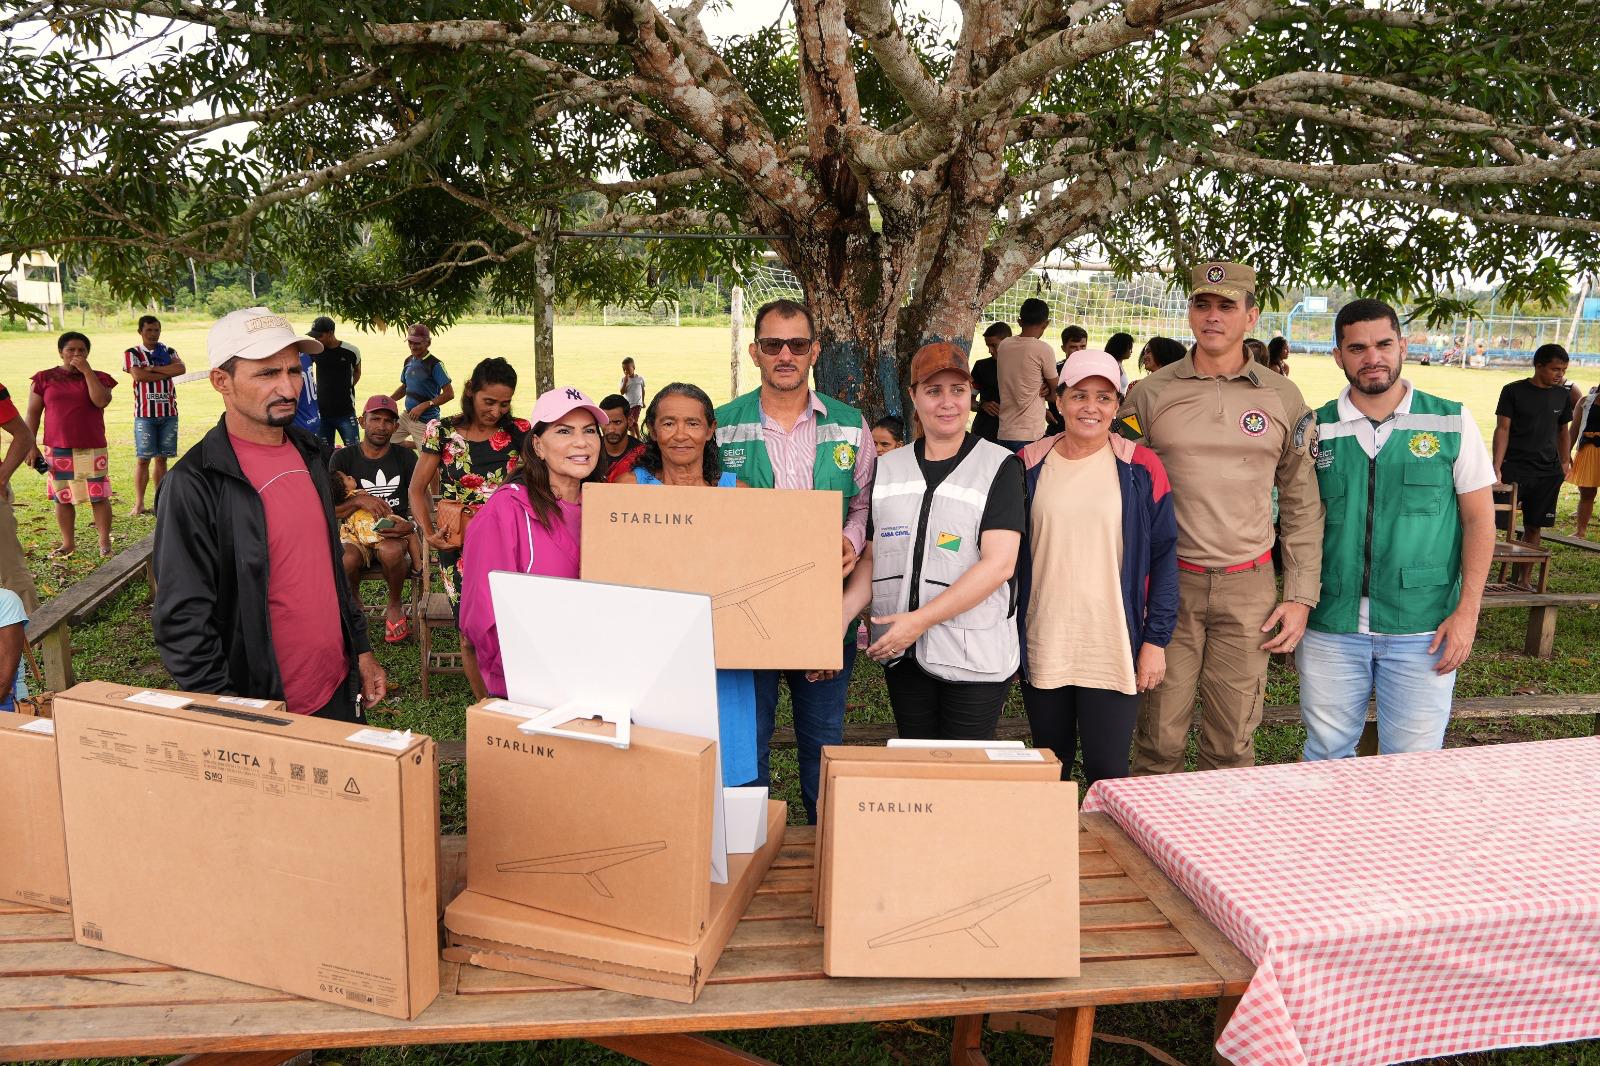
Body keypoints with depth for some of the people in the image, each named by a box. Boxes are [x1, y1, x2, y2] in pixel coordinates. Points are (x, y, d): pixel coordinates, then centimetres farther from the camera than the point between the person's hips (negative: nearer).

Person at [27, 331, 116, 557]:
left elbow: (101, 400, -16)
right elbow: (33, 413, 6)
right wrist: (31, 446, -1)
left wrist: (87, 371, -14)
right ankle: (68, 543, 17)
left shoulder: (98, 377, 5)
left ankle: (105, 543, 7)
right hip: (57, 450, 1)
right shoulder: (45, 378, 5)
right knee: (62, 498, 7)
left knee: (99, 497, -2)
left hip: (92, 449, -1)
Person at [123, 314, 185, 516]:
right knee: (143, 459, -4)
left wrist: (154, 369, -13)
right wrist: (166, 372, -8)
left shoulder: (168, 351, 13)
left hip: (169, 412, 3)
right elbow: (138, 375, -15)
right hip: (145, 413, -3)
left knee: (161, 458, 8)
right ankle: (139, 504, 0)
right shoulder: (132, 353, 3)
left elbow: (181, 368, -7)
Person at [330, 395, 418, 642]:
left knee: (391, 551, -37)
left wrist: (410, 526, -21)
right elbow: (329, 508, 1)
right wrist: (359, 500, -18)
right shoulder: (343, 458, 7)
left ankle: (395, 607, -6)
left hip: (394, 529, 0)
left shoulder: (405, 458, 9)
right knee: (346, 560, -34)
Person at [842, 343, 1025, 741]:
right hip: (902, 655, 4)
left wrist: (920, 620, -19)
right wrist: (841, 616, -7)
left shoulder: (999, 466, -6)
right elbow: (871, 557, 10)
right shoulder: (887, 468, 9)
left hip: (975, 658, -4)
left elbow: (999, 564, -15)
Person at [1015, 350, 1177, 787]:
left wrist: (1156, 639, -5)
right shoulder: (1029, 465, 3)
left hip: (1112, 651, -2)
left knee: (1107, 771, 0)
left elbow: (1164, 556, 0)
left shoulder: (1141, 468, -1)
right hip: (1042, 648, 2)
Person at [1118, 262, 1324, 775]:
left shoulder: (1283, 398, 6)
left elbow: (1302, 506, 9)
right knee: (1159, 739, 3)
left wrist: (1301, 597, 3)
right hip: (1169, 583, -1)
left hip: (1249, 587, 1)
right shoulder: (1150, 394, 2)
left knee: (1233, 743, 8)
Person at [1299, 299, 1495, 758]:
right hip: (1331, 628, 1)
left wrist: (1467, 611, -5)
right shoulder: (1316, 429, 3)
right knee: (1325, 756, 12)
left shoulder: (1451, 422, 0)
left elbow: (1479, 518, 3)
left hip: (1423, 632, -1)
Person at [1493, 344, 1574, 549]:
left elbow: (1563, 431, 18)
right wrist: (1496, 468, -14)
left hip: (1549, 472, 5)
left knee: (1534, 527, 7)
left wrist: (1565, 462, 5)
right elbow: (1502, 429, -7)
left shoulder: (1563, 395, 9)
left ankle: (1523, 565, 15)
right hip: (1514, 468, -4)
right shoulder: (1513, 391, -4)